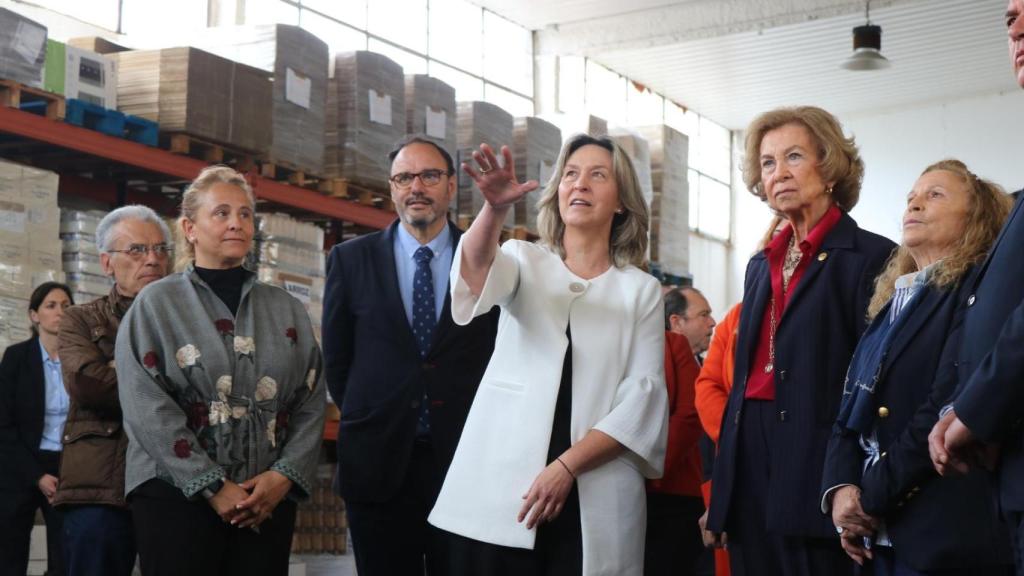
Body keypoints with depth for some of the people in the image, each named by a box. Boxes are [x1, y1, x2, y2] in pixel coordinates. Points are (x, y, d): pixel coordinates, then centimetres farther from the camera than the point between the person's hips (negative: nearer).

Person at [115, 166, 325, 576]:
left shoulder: (287, 310, 13)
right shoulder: (156, 304, 3)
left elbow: (312, 403, 6)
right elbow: (146, 408, -7)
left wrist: (284, 476, -9)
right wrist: (212, 486, -12)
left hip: (269, 499, 3)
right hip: (176, 495, -2)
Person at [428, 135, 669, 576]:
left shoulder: (641, 290, 9)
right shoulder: (524, 261, 9)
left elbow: (643, 397, -1)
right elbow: (479, 275, -14)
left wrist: (566, 466, -13)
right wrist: (495, 208, -34)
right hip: (498, 493, 0)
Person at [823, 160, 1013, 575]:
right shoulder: (889, 305, 20)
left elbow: (947, 406, -16)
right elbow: (850, 411, 13)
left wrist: (873, 498, -13)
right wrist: (840, 488, -5)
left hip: (945, 534, -7)